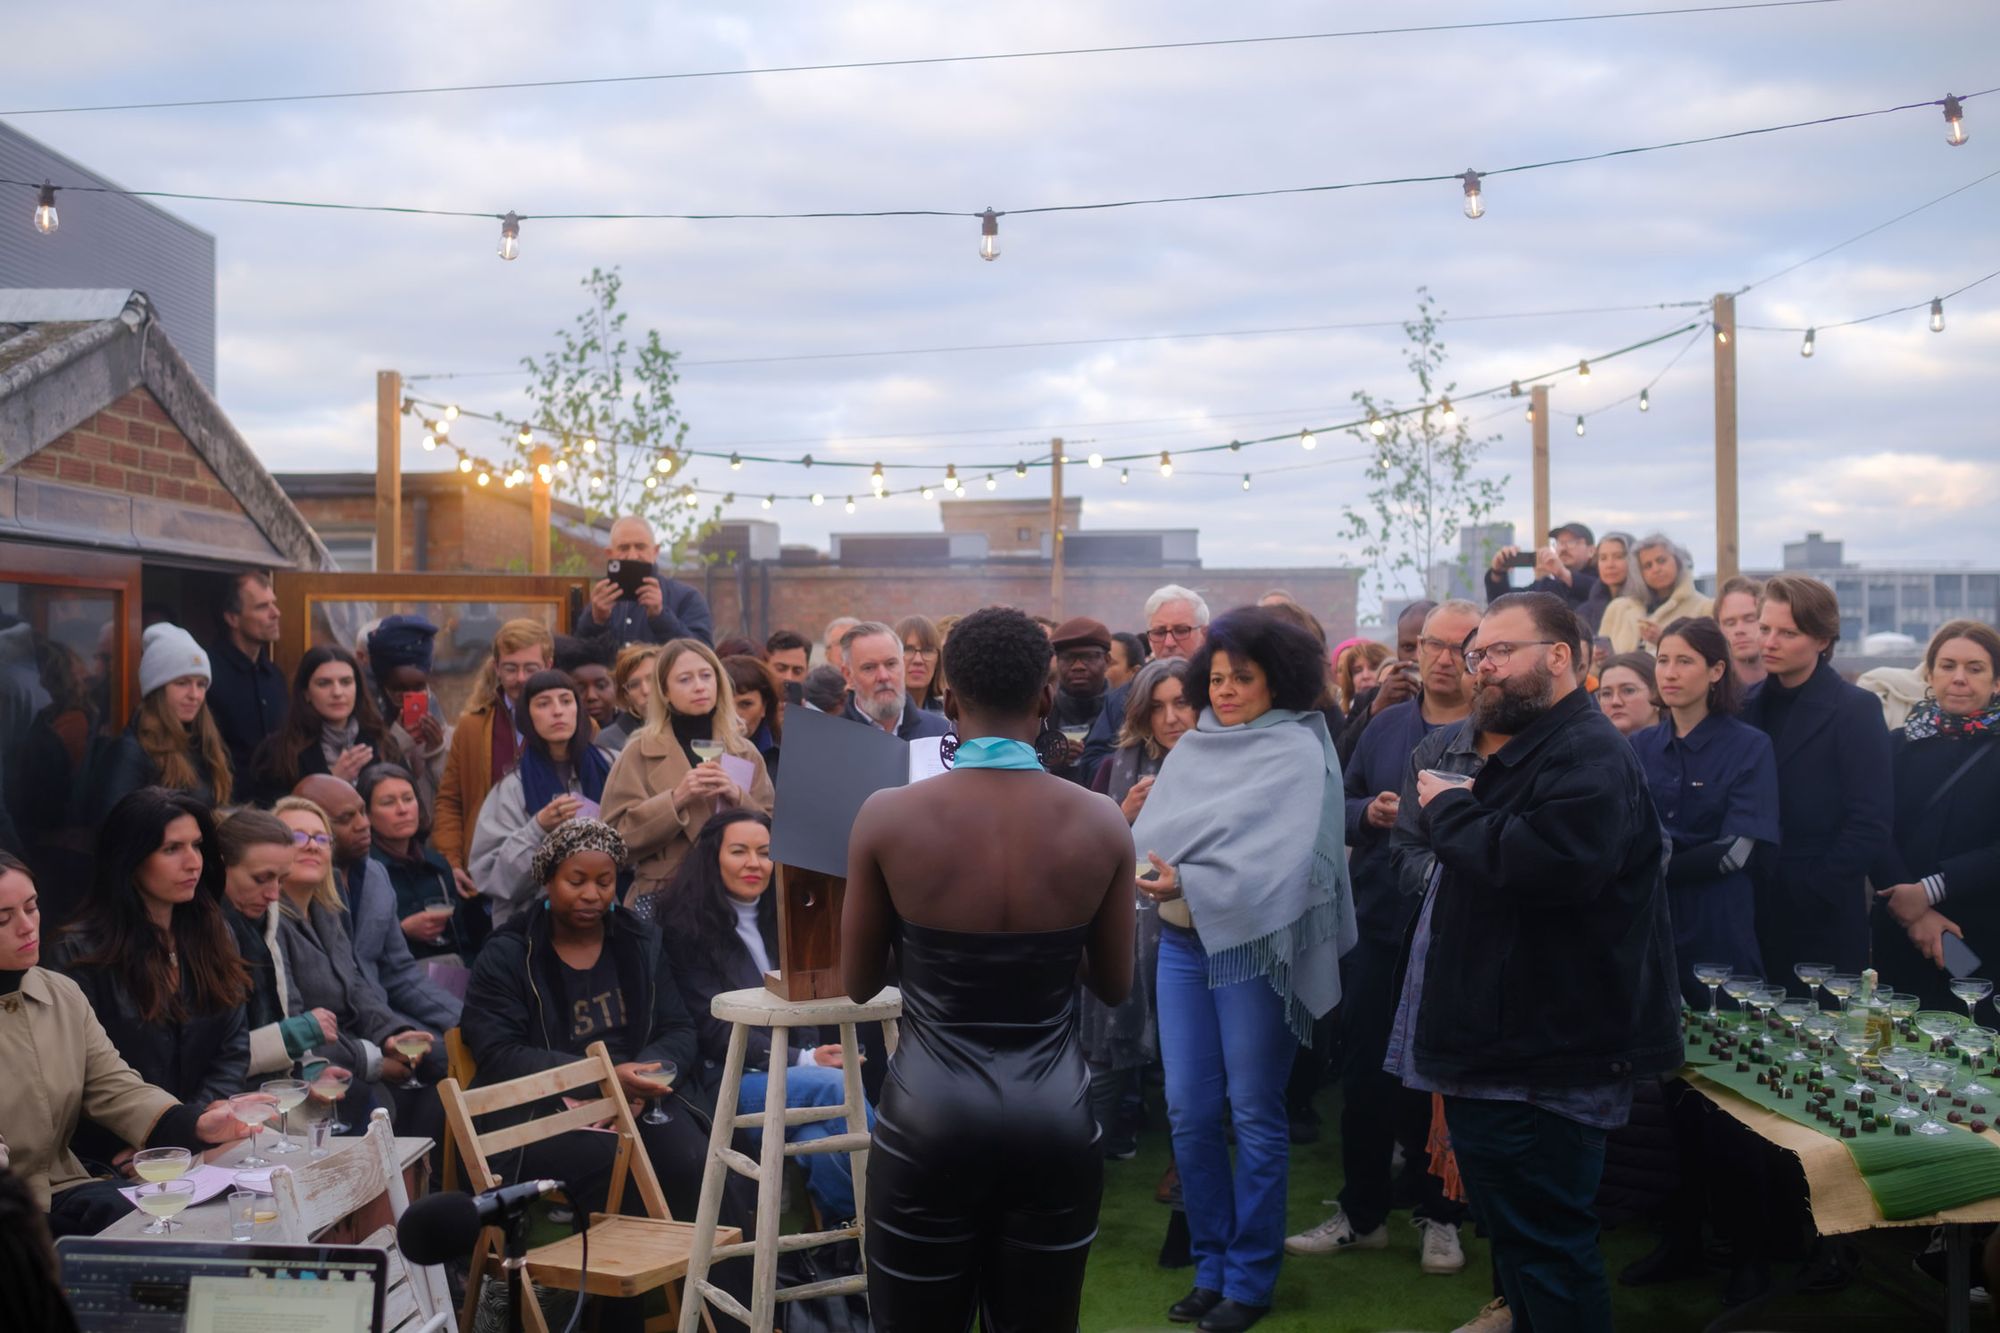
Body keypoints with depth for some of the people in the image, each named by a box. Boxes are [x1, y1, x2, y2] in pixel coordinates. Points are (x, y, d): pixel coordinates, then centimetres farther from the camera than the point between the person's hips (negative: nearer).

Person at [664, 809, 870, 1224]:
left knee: (818, 1142, -32)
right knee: (836, 1085, -31)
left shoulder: (779, 921, 20)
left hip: (791, 1079, 5)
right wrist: (804, 1061, -14)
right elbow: (715, 1031, -6)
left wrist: (818, 1056, -6)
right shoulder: (690, 930, 1)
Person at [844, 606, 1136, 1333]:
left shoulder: (887, 816, -10)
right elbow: (1114, 986, 7)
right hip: (1055, 1120, 2)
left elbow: (858, 983, 3)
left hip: (930, 1118, -1)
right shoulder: (1100, 822, -6)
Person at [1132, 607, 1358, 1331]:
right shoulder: (1193, 746, 11)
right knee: (1188, 1111, 7)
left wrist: (1187, 882, -27)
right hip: (1182, 942, 6)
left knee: (1254, 1113, 3)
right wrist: (1142, 868, -13)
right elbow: (1152, 831, 8)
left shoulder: (1298, 752, -7)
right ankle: (1211, 1266, 22)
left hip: (1254, 945, -5)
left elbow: (1275, 857, -19)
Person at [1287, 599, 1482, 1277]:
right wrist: (1369, 812, -7)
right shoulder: (1386, 726, 10)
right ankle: (1361, 1212, 23)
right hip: (1376, 922, 4)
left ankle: (1440, 1216, 24)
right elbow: (1340, 803, 13)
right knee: (1364, 1072, 9)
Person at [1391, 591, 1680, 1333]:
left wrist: (1451, 811, -18)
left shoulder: (1589, 758, -15)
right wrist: (1437, 865, 0)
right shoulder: (1457, 747, 14)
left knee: (1544, 1243, -2)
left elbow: (1554, 861, -33)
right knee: (1506, 1230, 21)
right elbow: (1407, 851, 23)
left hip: (1546, 1056, -10)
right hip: (1481, 1046, 10)